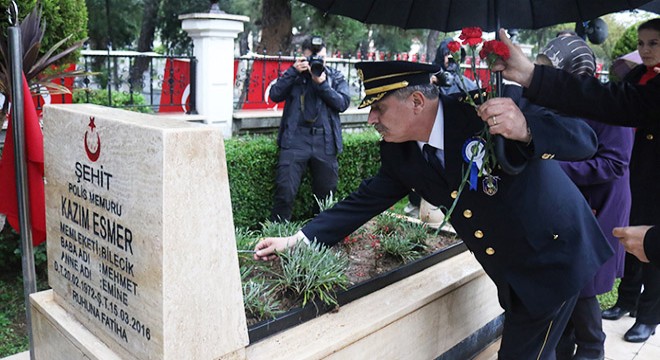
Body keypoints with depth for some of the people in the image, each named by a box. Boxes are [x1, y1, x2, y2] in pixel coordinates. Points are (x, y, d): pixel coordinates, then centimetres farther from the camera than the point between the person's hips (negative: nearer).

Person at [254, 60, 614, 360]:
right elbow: (367, 199, 2)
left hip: (554, 255, -5)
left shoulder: (494, 106, -25)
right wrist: (297, 239, -1)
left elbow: (584, 140, -22)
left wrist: (526, 130, -44)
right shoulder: (400, 152, -7)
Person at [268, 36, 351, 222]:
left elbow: (343, 103, -2)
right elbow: (275, 95, -2)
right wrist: (293, 71, -9)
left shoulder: (336, 77, 14)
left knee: (326, 192, 10)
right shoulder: (294, 74, 13)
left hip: (325, 142, 2)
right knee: (285, 191, -11)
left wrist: (322, 83, -11)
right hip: (295, 139, -1)